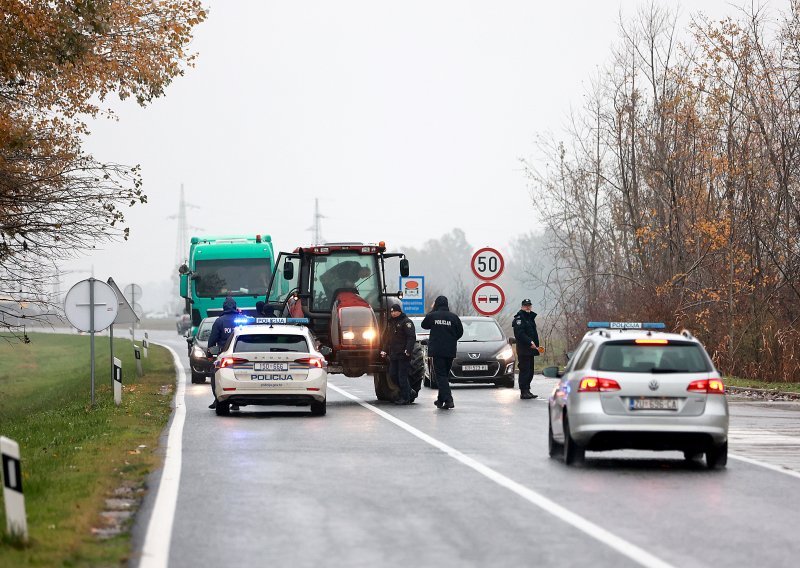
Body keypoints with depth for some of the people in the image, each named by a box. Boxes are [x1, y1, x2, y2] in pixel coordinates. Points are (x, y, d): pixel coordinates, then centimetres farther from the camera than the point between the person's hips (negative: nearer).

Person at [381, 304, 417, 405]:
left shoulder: (406, 322, -7)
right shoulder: (392, 323, 20)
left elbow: (411, 337, -16)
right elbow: (388, 338, 28)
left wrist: (408, 350, -26)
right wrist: (385, 350, 18)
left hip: (403, 355, -9)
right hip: (393, 355, 9)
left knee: (402, 376, -7)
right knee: (393, 375, 7)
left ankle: (405, 398, 1)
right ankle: (410, 393, 18)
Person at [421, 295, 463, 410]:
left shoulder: (432, 315, -6)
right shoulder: (453, 317, -1)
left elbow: (424, 325, 13)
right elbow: (460, 332, 6)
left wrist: (431, 310, 18)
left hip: (437, 350, -3)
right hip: (450, 351, 3)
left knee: (441, 375, -4)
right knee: (445, 374, 16)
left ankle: (448, 399, -19)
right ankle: (441, 399, 23)